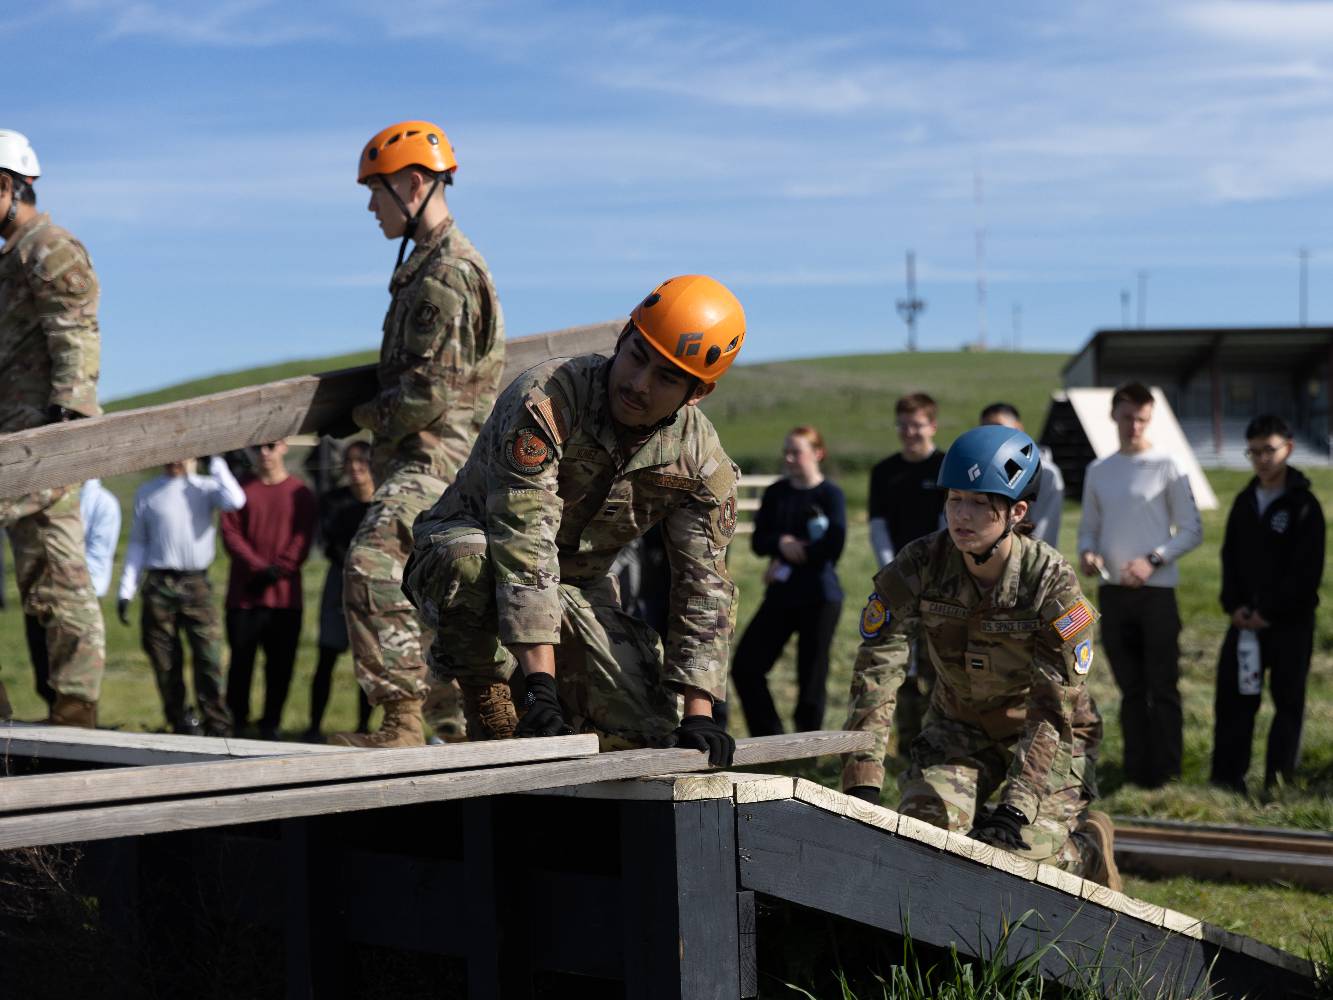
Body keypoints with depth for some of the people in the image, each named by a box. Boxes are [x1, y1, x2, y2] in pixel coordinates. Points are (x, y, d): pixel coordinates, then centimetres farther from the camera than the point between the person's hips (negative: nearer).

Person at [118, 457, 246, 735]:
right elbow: (137, 544, 13)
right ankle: (182, 725, 13)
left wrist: (216, 463, -6)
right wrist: (126, 591, 7)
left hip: (197, 584, -1)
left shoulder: (205, 487, 7)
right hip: (159, 585, 1)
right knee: (165, 664, 2)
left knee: (209, 657, -9)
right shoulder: (147, 493, 11)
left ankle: (217, 728, -6)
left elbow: (234, 501, -14)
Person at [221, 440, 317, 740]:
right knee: (241, 660, 1)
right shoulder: (240, 490, 7)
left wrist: (278, 569, -14)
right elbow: (230, 533, -2)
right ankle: (236, 723, 10)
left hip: (285, 594, 0)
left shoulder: (300, 493, 6)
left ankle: (270, 725, 11)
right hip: (244, 593, 0)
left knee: (280, 664, 1)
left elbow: (303, 538, -1)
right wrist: (258, 567, -15)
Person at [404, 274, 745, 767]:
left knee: (649, 731, -14)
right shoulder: (544, 400, -32)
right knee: (474, 560, -42)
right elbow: (523, 545, -38)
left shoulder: (703, 463, -13)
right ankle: (488, 709, -16)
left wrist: (697, 713, -22)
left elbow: (704, 588, -10)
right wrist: (540, 685, -44)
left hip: (577, 588, 5)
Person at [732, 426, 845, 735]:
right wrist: (782, 544, -15)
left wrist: (787, 560, -8)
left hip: (819, 597, -5)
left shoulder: (830, 495, -4)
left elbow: (832, 547, -15)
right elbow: (759, 541, 5)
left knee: (811, 677, -2)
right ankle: (769, 738, 10)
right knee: (745, 666, -1)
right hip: (780, 595, 6)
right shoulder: (776, 493, 11)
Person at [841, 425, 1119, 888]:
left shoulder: (1053, 583, -27)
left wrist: (1015, 807, -38)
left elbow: (1054, 710, -28)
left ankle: (1089, 843, 19)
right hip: (960, 724, 3)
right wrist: (861, 785, -34)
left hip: (1049, 736, -3)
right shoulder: (917, 567, -20)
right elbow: (876, 669, -24)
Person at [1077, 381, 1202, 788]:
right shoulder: (1098, 471, 11)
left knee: (1162, 688, -3)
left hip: (1156, 591, -4)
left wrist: (1153, 560, -15)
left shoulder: (1165, 467, -2)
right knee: (1130, 688, 9)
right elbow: (1089, 526, 17)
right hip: (1112, 591, 4)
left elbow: (1191, 530, -2)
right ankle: (1137, 769, 14)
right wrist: (1086, 552, -5)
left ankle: (1165, 773, 1)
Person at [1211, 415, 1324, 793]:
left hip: (1291, 622, -5)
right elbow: (1230, 558, 14)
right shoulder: (1245, 502, 11)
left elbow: (1307, 572, -10)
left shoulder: (1304, 506, -6)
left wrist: (1270, 612, -13)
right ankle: (1227, 777, 6)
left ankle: (1279, 781, 6)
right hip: (1246, 619, 5)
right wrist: (1234, 605, -1)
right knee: (1233, 697, 1)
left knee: (1288, 701, 1)